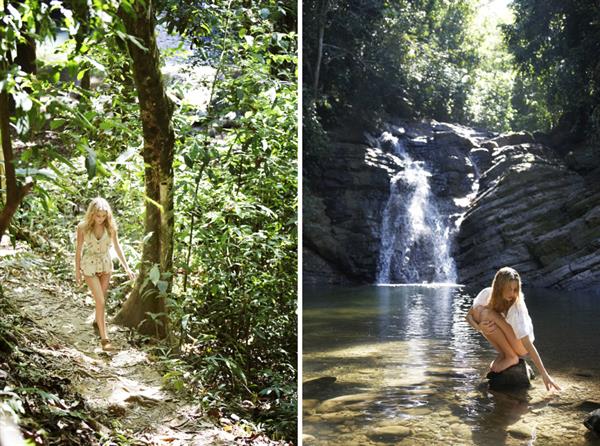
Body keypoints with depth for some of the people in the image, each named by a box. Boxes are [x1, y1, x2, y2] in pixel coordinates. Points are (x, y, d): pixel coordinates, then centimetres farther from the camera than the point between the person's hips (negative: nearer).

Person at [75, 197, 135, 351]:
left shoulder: (110, 226, -12)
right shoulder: (83, 227, -17)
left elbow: (117, 247, -1)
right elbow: (79, 249, -6)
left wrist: (127, 267, -1)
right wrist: (77, 271, 1)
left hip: (106, 264, 3)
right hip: (89, 266, -3)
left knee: (101, 297, 20)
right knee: (100, 301, -9)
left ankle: (97, 320, 49)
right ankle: (104, 338, -6)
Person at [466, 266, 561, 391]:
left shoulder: (516, 309, -30)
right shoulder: (487, 294, -18)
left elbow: (528, 344, -32)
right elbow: (469, 315, -8)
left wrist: (544, 375, -36)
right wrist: (479, 327, -32)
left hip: (521, 344, -5)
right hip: (503, 341, 5)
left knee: (488, 314, -27)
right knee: (479, 311, -20)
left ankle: (512, 357, -11)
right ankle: (503, 354, -5)